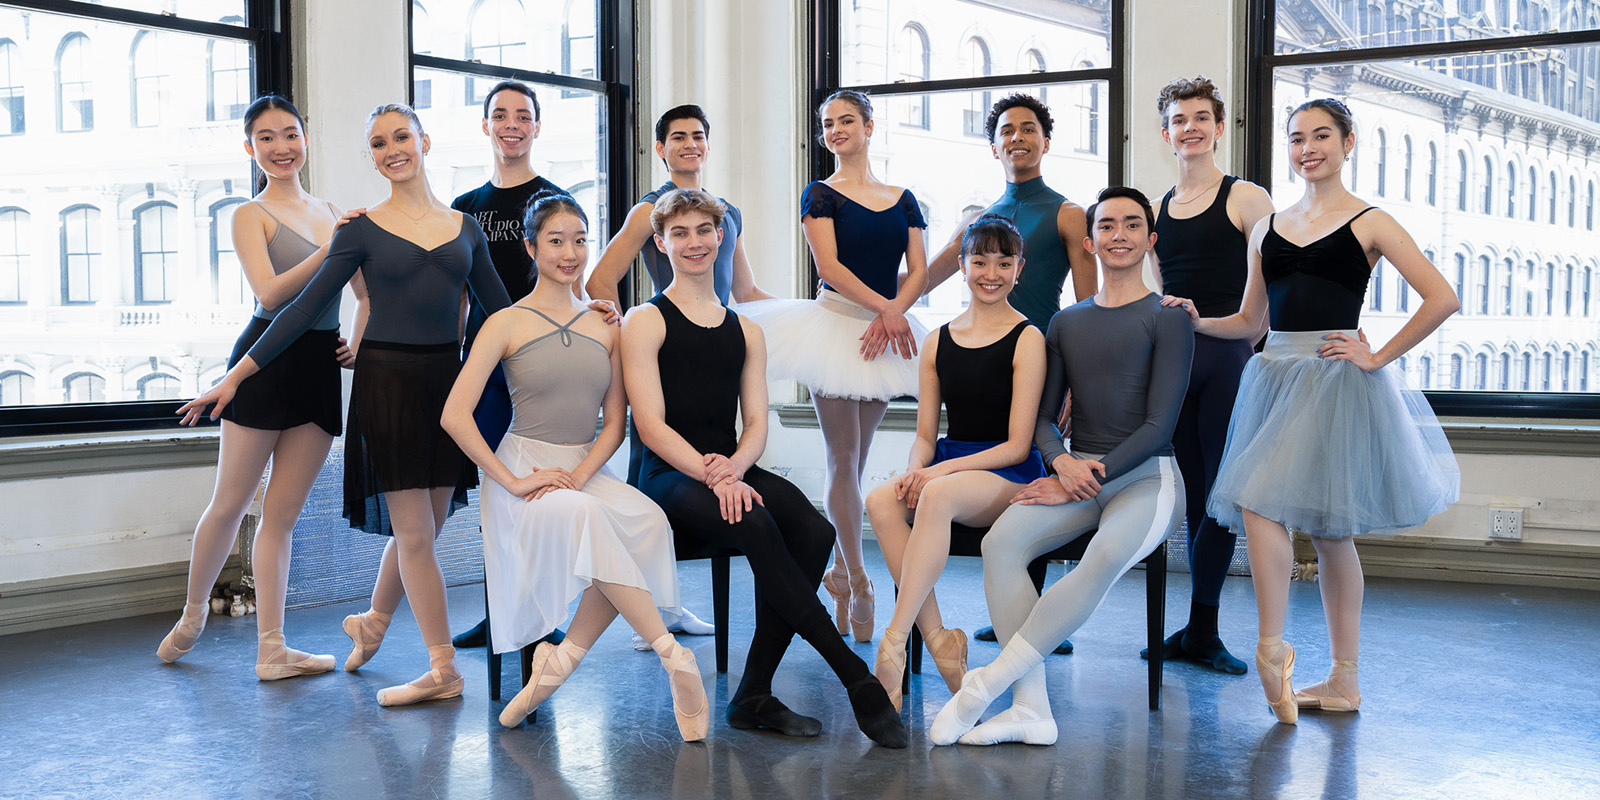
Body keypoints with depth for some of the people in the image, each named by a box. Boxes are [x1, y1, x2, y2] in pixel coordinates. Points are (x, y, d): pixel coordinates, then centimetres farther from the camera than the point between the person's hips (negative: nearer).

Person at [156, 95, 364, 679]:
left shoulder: (329, 211, 15)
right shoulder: (252, 215, -2)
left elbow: (365, 290, 21)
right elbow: (270, 293, -16)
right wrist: (331, 248, -21)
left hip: (321, 367, 5)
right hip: (268, 361, -5)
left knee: (282, 513, 7)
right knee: (229, 503, 3)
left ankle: (271, 649, 8)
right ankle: (192, 616, 25)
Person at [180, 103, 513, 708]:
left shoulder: (464, 228, 9)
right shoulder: (363, 230, 0)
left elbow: (501, 308, 16)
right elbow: (305, 307, -1)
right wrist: (236, 375, -4)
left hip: (447, 382, 3)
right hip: (387, 383, -3)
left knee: (423, 530, 10)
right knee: (414, 534, -3)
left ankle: (371, 622, 37)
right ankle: (442, 669, 6)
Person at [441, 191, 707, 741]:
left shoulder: (605, 328, 13)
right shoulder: (507, 324, 1)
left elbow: (615, 423, 9)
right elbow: (455, 416, -7)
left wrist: (580, 475, -10)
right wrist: (512, 482, -14)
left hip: (587, 472, 4)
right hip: (523, 470, -4)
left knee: (646, 521, -30)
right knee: (587, 518, -37)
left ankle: (562, 658, -18)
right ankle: (673, 655, -32)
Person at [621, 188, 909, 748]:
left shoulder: (746, 332, 21)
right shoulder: (646, 322, 5)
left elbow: (756, 424, 12)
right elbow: (651, 425, -5)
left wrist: (733, 466, -11)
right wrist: (712, 476, -19)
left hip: (734, 472, 5)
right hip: (671, 478, -4)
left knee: (813, 531, -27)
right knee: (755, 525, -35)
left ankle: (754, 696, -20)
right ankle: (856, 679, -29)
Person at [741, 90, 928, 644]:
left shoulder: (902, 199, 12)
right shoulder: (821, 195, 1)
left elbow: (919, 270, 4)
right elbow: (829, 266, -12)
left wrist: (890, 317, -13)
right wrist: (885, 308, -20)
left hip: (885, 332, 4)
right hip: (836, 324, -3)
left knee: (854, 461, 8)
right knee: (844, 461, -4)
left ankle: (838, 573, 19)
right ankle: (857, 582, 2)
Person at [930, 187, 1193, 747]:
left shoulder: (1168, 319, 2)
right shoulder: (1066, 323, 18)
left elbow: (1159, 424, -6)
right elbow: (1042, 416, 15)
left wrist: (1090, 478, -16)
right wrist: (1062, 461, -9)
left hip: (1145, 476, -4)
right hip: (1075, 472, 4)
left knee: (1108, 555, -38)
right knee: (1001, 542, -27)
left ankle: (987, 683, -33)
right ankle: (1031, 711, -30)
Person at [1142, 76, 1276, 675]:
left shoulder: (1246, 199, 0)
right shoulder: (1155, 211, 14)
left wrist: (1253, 346, -13)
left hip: (1228, 358, -5)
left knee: (1221, 494, -3)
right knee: (1192, 497, 8)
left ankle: (1200, 631, 3)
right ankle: (1200, 631, 14)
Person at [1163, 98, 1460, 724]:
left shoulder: (1369, 223, 1)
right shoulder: (1267, 228, 16)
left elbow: (1442, 298, -5)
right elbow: (1250, 321, 18)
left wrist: (1379, 357, -7)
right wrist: (1197, 322, 1)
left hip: (1335, 384, -5)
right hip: (1276, 378, 5)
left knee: (1261, 502, -19)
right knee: (1327, 532, 7)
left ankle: (1272, 650, -8)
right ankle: (1342, 683, 13)